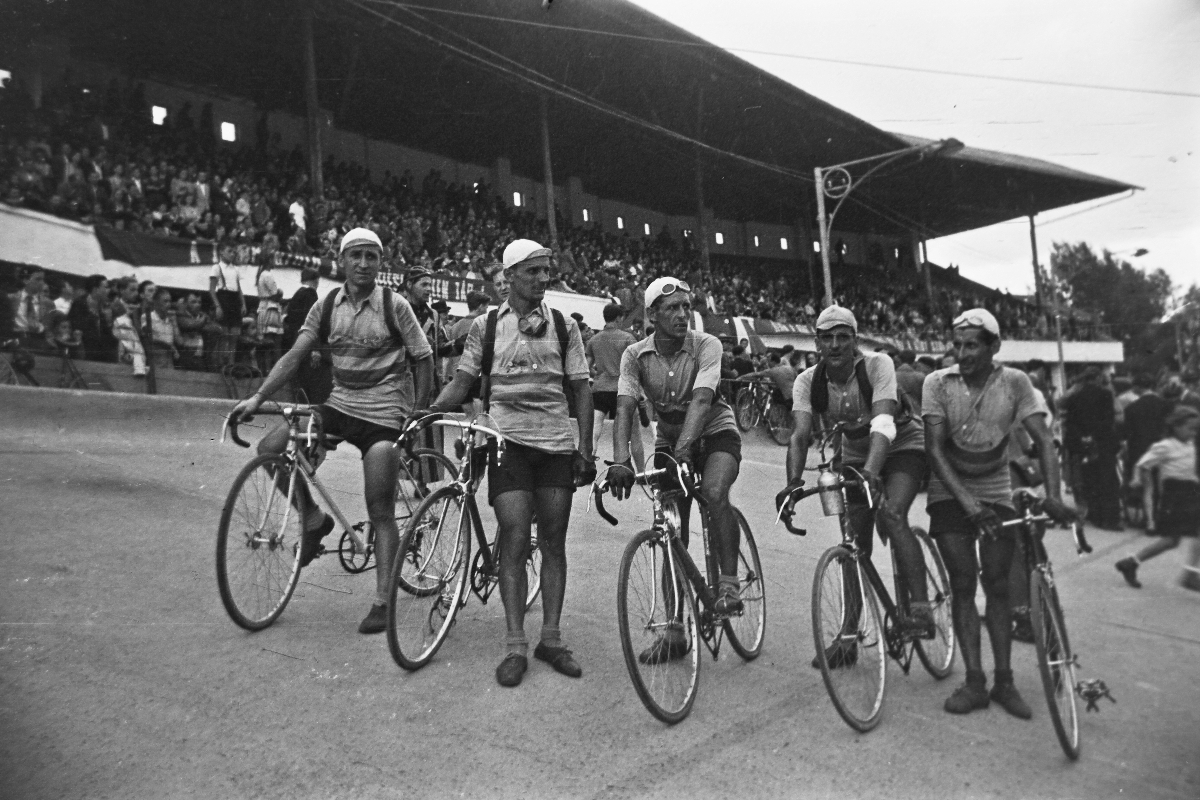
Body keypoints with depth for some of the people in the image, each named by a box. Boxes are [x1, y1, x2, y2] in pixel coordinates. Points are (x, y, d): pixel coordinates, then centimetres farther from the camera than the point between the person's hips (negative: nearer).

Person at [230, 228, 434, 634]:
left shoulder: (395, 305, -7)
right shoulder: (326, 307, 4)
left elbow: (423, 360, -3)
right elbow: (294, 355, 0)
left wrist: (417, 414, -6)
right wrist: (257, 397, -11)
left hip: (383, 416, -4)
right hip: (338, 406, 5)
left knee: (380, 511, -4)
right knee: (270, 449, -13)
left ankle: (383, 601, 9)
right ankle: (312, 518, 10)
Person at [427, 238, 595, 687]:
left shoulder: (564, 325, 8)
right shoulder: (486, 325, 6)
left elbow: (581, 390, 8)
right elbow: (461, 384, 6)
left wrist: (586, 450, 1)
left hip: (557, 443, 2)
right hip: (509, 441, -1)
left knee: (553, 542, 5)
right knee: (515, 540, -8)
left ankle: (551, 638, 16)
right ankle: (515, 646, 1)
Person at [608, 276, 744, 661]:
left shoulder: (706, 345, -20)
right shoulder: (635, 355, -13)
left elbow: (701, 400, -34)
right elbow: (625, 406, -25)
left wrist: (683, 448, -49)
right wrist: (620, 459, -42)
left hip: (714, 432, -3)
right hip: (668, 439, 3)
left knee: (714, 493, -35)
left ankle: (729, 581, -14)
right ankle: (676, 631, 11)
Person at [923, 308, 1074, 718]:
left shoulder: (1015, 382, -9)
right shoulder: (938, 383, -13)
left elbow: (1042, 440, -14)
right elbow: (935, 449, -18)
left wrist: (1054, 496, -28)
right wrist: (967, 501, -28)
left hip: (996, 494, 1)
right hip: (950, 494, -1)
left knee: (997, 585, 1)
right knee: (963, 583, -4)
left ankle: (1004, 680, 13)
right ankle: (974, 681, 4)